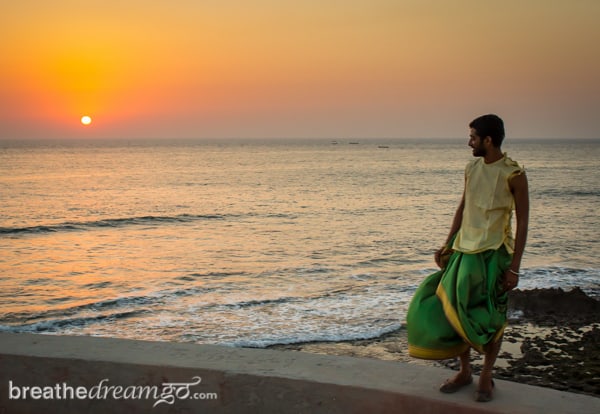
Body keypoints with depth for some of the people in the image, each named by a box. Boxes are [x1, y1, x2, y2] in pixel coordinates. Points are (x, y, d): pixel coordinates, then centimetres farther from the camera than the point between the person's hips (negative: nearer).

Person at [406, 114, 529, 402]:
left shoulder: (513, 175, -11)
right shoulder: (472, 168, 7)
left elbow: (522, 222, -9)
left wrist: (514, 267, -12)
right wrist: (447, 246, 10)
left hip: (495, 254, -5)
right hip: (464, 251, 6)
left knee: (491, 317, 3)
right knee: (455, 310, 5)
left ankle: (486, 376, 20)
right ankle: (464, 372, 22)